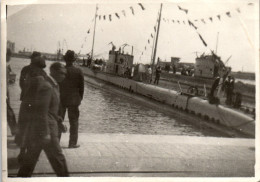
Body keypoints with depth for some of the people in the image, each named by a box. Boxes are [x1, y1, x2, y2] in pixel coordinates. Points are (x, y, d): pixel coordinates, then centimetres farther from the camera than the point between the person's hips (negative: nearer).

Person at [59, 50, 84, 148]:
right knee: (74, 121, 8)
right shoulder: (78, 72, -8)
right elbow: (81, 87, -3)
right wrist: (79, 99, 9)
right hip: (73, 100, -1)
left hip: (60, 99, 1)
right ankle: (73, 143, 11)